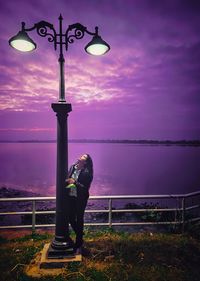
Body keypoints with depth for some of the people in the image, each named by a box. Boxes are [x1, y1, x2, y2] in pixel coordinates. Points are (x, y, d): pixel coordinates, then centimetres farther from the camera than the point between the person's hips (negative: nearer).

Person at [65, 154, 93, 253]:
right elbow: (67, 179, 10)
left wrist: (75, 182, -21)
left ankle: (78, 244, 25)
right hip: (70, 197, 5)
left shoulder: (87, 172, -13)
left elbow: (86, 187, -16)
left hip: (81, 198, -5)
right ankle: (80, 236, 40)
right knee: (71, 218, 13)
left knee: (79, 219, 8)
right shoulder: (72, 167, 2)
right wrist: (68, 181, -10)